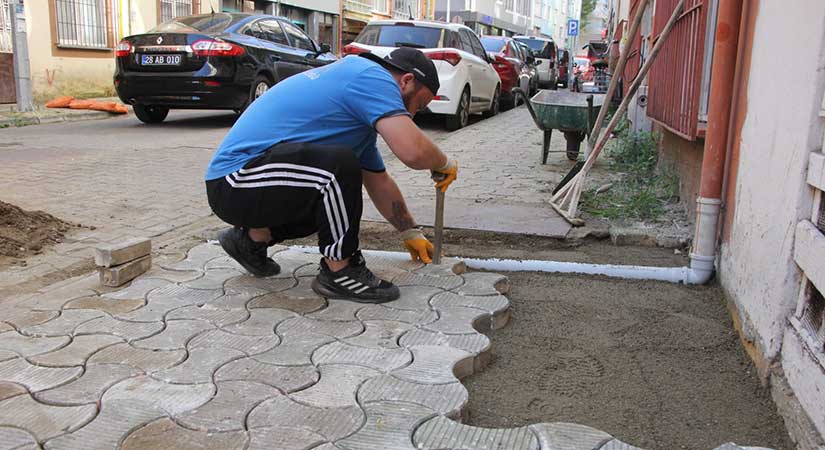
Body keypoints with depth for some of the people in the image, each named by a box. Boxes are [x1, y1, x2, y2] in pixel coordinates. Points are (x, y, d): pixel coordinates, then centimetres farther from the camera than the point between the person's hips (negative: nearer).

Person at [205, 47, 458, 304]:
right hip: (236, 180, -10)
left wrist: (410, 233, 32)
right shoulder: (372, 77, -12)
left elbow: (379, 183, 26)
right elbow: (413, 151, -26)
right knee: (340, 167, -28)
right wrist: (445, 165, -4)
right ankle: (339, 273, -9)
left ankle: (252, 238, 23)